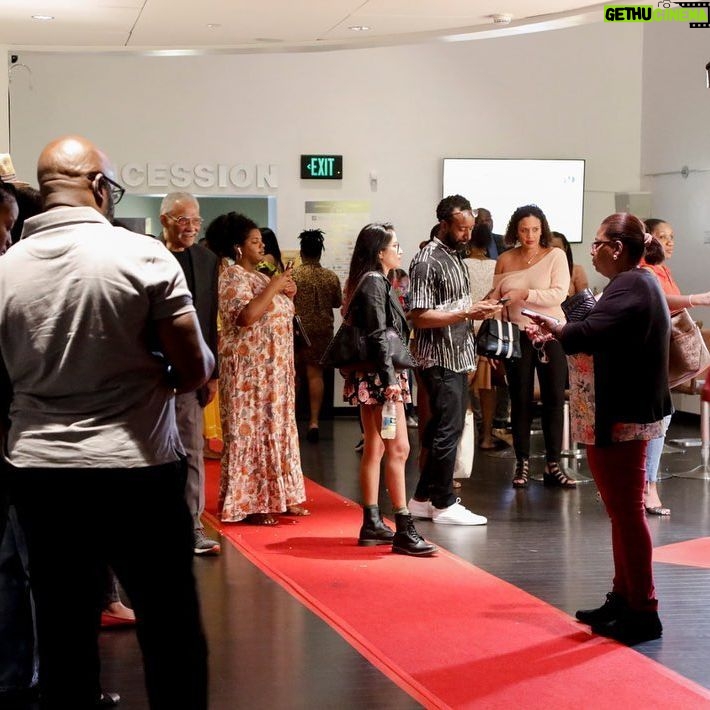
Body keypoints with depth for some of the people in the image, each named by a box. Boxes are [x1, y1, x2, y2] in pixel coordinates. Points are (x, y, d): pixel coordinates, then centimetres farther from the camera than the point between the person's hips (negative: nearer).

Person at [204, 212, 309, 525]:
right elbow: (245, 316, -26)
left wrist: (287, 294, 3)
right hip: (249, 369, -9)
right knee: (250, 431, -6)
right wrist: (273, 287, -18)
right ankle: (249, 503, -1)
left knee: (277, 428, 11)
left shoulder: (259, 276, 15)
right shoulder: (231, 276, -11)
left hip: (274, 368, 9)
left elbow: (278, 316, 21)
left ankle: (277, 495, 18)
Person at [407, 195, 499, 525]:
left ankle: (423, 498, 20)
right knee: (448, 430, -5)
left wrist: (478, 307, 10)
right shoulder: (427, 261, -15)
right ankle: (444, 504, 3)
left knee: (441, 429, 13)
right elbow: (420, 317, -20)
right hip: (439, 359, -9)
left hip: (458, 358, 9)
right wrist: (466, 313, -23)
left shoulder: (455, 256, 14)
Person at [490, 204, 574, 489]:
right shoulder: (505, 260, 5)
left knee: (554, 399, 2)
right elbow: (496, 297, 9)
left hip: (550, 334, -1)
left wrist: (524, 294, -22)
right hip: (518, 335, 1)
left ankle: (553, 465, 8)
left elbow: (559, 293, -13)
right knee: (520, 400, 6)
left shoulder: (555, 256, -2)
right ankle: (522, 463, 15)